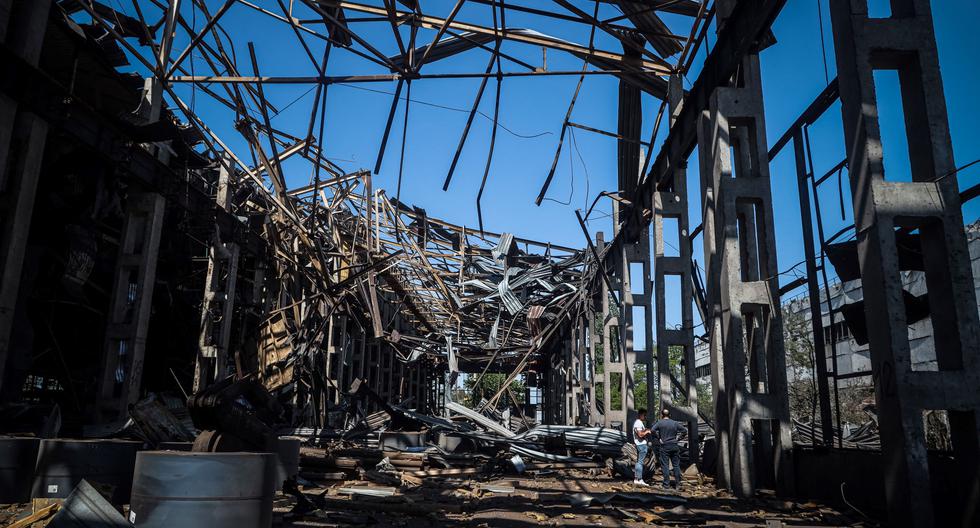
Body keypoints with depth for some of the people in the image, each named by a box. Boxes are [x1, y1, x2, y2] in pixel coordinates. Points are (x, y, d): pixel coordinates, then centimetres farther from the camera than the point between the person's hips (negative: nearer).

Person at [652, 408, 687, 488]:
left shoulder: (659, 422, -5)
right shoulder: (675, 423, 4)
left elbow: (652, 430, -18)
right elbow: (685, 431, 6)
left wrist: (658, 438, -7)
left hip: (664, 446, -3)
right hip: (674, 446, 3)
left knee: (665, 465, 2)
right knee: (676, 465, 10)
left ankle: (666, 483, 2)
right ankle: (678, 483, 12)